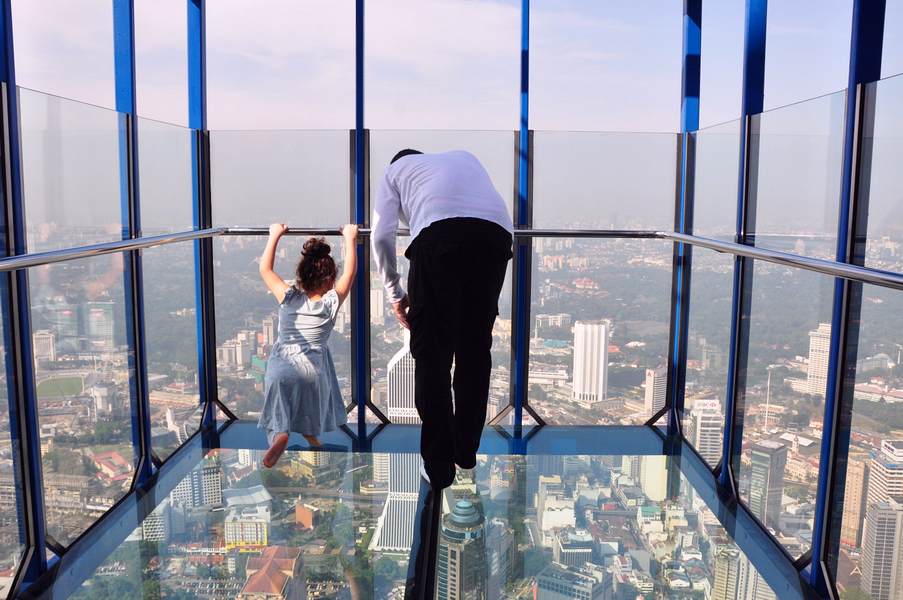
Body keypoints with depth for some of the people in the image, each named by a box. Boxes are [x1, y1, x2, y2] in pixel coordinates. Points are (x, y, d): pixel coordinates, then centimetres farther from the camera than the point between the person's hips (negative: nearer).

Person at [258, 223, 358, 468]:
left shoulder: (289, 298, 4)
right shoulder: (331, 302, 1)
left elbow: (265, 269, 17)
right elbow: (350, 272, 13)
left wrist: (275, 235, 23)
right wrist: (350, 239, 23)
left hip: (281, 366, 0)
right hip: (313, 366, 0)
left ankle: (279, 433, -23)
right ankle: (311, 433, 26)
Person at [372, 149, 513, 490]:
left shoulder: (395, 169, 31)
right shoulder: (464, 157, 42)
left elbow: (382, 235, 18)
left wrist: (395, 294, 28)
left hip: (439, 231, -3)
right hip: (496, 231, 4)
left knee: (432, 351, 7)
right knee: (476, 347, 15)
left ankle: (438, 466, 9)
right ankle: (466, 452, 27)